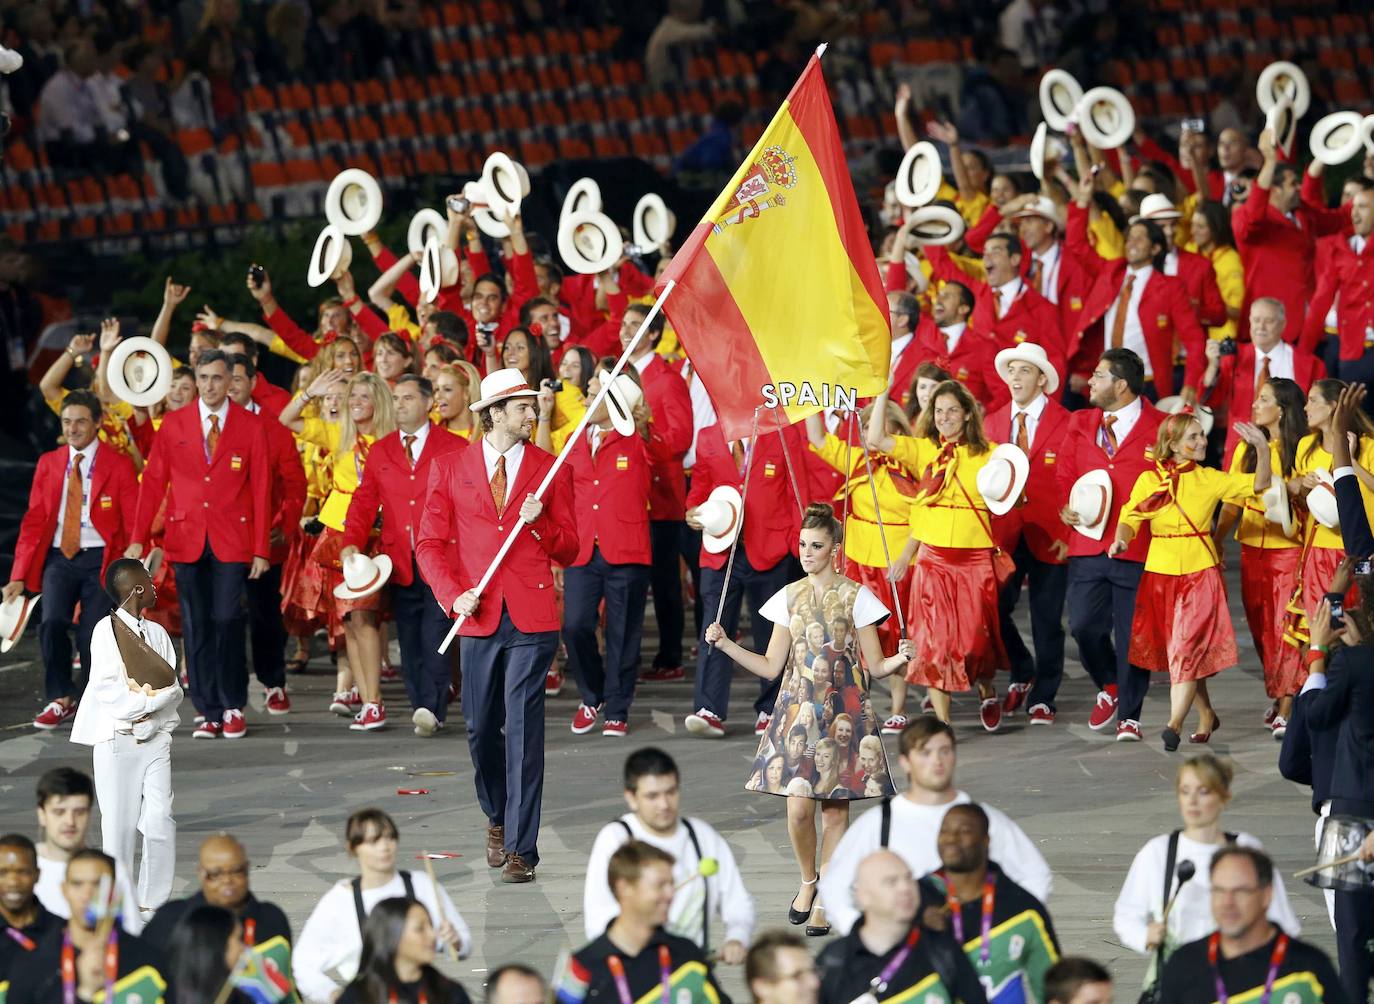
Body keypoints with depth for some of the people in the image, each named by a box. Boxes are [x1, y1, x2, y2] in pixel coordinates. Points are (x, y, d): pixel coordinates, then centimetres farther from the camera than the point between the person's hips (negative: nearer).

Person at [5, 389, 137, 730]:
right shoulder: (48, 464, 10)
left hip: (100, 559, -2)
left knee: (94, 635, -8)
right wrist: (19, 576, 0)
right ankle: (60, 700, -1)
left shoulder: (119, 466, 0)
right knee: (52, 623, -18)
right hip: (58, 558, 2)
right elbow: (34, 521, 8)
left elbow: (133, 525, -1)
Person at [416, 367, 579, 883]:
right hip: (479, 618, 1)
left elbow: (568, 550, 10)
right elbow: (431, 543, 7)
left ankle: (521, 848, -7)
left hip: (532, 618, -1)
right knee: (481, 729, 9)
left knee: (524, 729, -8)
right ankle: (498, 819, 34)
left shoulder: (551, 471, 8)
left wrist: (538, 524, -9)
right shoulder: (451, 468, 7)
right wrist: (453, 595, -7)